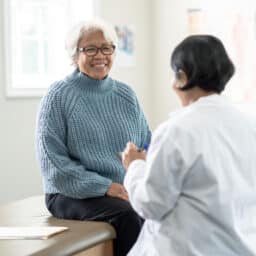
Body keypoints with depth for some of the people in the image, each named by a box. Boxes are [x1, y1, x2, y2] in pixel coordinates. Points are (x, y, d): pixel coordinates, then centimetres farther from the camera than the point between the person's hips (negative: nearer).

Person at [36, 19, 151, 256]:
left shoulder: (125, 95, 13)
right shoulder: (59, 96, -2)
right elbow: (52, 161, -8)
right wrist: (104, 187, -16)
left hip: (130, 189, 4)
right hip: (74, 194, -4)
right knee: (128, 216, -32)